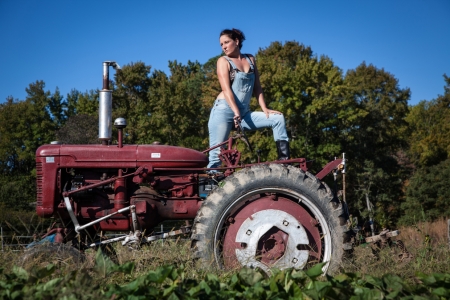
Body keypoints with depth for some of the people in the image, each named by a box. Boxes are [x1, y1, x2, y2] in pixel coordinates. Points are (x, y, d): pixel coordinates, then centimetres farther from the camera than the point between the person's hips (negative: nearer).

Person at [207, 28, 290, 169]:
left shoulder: (250, 59, 15)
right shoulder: (223, 61, 2)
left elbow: (257, 87, 13)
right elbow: (226, 89, -11)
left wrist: (264, 108, -1)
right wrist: (236, 112, -24)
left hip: (244, 113, 5)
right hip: (224, 111, -5)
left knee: (278, 118, -6)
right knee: (216, 154, -10)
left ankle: (284, 160, -9)